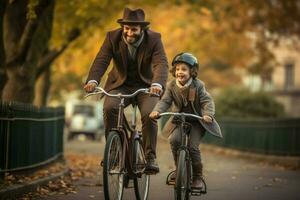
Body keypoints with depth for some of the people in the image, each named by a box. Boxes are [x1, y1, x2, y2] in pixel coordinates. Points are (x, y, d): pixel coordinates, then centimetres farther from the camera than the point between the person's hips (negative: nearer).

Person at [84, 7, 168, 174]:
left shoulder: (154, 39, -14)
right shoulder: (113, 37, -10)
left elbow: (161, 64, -28)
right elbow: (101, 60, -22)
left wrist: (157, 84, -49)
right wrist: (92, 80, -42)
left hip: (146, 86, -1)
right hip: (120, 85, 1)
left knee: (149, 115, -26)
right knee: (109, 108, -27)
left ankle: (150, 157, -14)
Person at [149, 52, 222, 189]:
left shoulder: (198, 85, -12)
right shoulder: (171, 86, -6)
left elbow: (207, 101, -16)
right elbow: (165, 101, -12)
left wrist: (208, 114, -36)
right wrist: (156, 111, -32)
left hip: (196, 121, -3)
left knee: (193, 147, -16)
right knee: (174, 140, -22)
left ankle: (197, 177, 2)